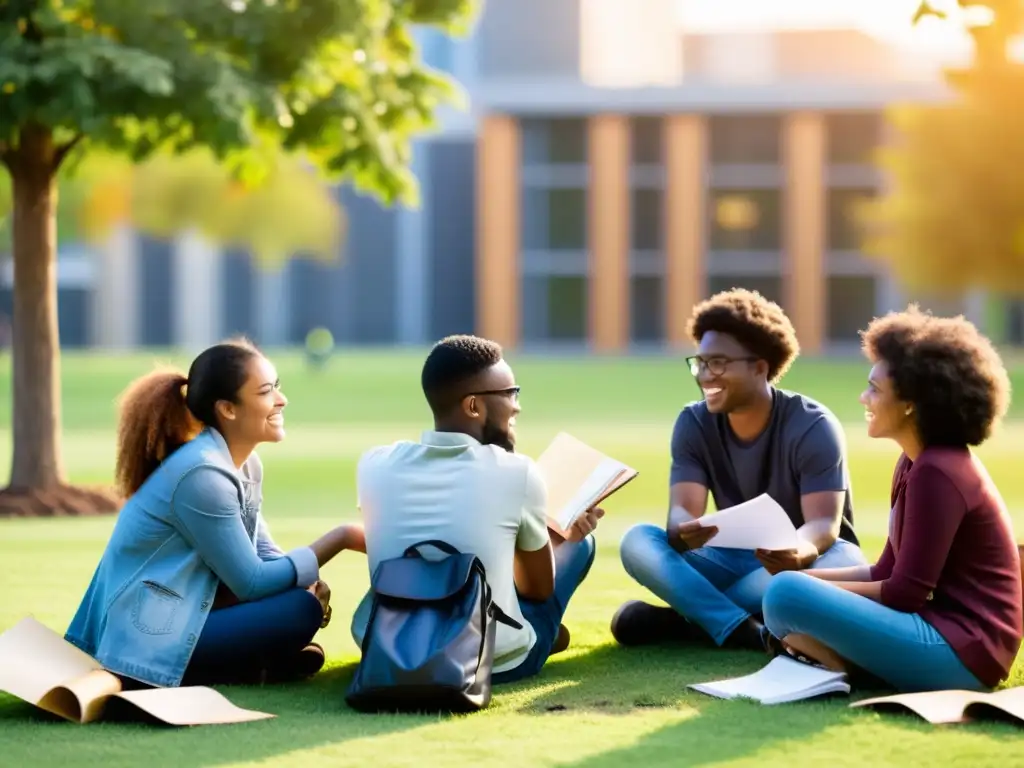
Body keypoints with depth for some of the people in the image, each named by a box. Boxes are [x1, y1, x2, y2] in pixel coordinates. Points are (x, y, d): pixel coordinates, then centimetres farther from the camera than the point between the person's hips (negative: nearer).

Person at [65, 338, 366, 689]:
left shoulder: (246, 465, 8)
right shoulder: (201, 475, -21)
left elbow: (263, 555, 13)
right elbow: (251, 582, -17)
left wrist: (306, 578, -9)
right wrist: (341, 538, -14)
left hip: (176, 616, 10)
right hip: (147, 640, -10)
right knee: (302, 609, -17)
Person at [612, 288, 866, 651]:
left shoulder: (813, 426, -17)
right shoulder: (694, 424, -6)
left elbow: (825, 522, -27)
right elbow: (682, 511, -17)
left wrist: (800, 554, -52)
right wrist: (685, 534, -44)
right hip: (737, 559, 3)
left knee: (847, 564, -39)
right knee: (637, 542, -21)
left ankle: (687, 618, -32)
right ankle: (750, 634, -38)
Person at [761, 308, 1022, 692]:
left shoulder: (937, 473, -16)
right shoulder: (917, 463, 15)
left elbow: (905, 593, -17)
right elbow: (886, 574, 17)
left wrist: (807, 588, -6)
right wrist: (805, 576, 4)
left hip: (961, 652, -11)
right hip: (943, 631, 11)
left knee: (786, 595, -26)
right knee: (790, 585, 23)